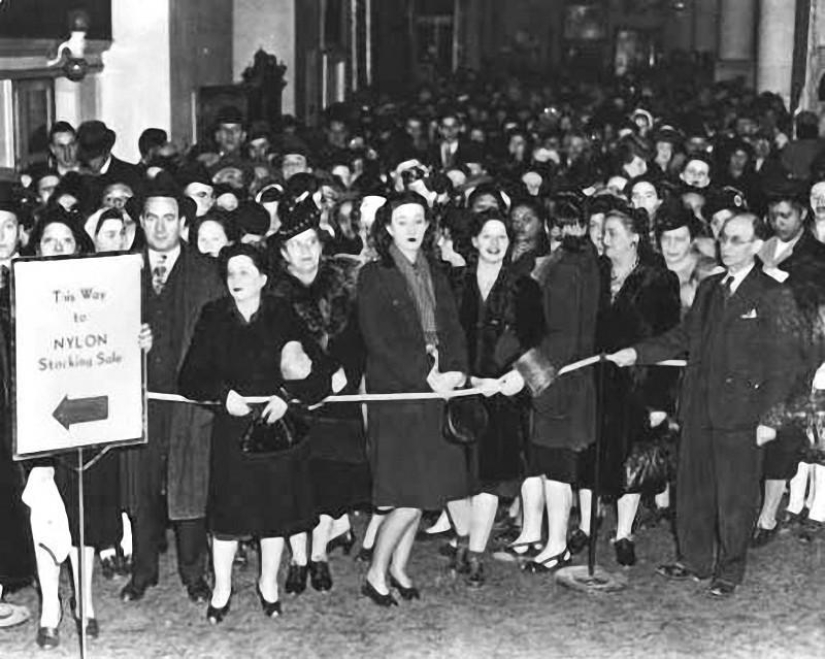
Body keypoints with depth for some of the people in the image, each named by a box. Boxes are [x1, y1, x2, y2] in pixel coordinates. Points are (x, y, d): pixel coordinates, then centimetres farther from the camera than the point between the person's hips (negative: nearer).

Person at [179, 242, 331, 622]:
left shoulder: (283, 317, -1)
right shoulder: (213, 318, 1)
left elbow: (319, 376, -4)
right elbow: (190, 378, -1)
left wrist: (287, 396, -18)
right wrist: (223, 394, -17)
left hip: (278, 424, 0)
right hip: (231, 428, 0)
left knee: (277, 505, 8)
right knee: (228, 506, 2)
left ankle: (269, 583, 27)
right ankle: (222, 587, 20)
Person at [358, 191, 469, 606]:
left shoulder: (435, 275, 16)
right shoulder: (374, 275, -3)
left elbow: (453, 330, 11)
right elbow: (377, 339, -10)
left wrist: (456, 370, -8)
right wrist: (425, 376, -15)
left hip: (436, 392, 6)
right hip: (394, 393, -6)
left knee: (422, 492, 6)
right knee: (410, 497, -9)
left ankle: (398, 568, 20)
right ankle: (376, 574, 5)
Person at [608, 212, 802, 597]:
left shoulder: (773, 297, -5)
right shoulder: (708, 289, 14)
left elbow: (783, 363, -7)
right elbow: (682, 338, 17)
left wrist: (768, 417, -12)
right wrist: (636, 353, 5)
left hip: (741, 413, -6)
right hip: (698, 408, 6)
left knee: (735, 496, 2)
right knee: (692, 489, 12)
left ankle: (729, 572, 16)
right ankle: (695, 561, 27)